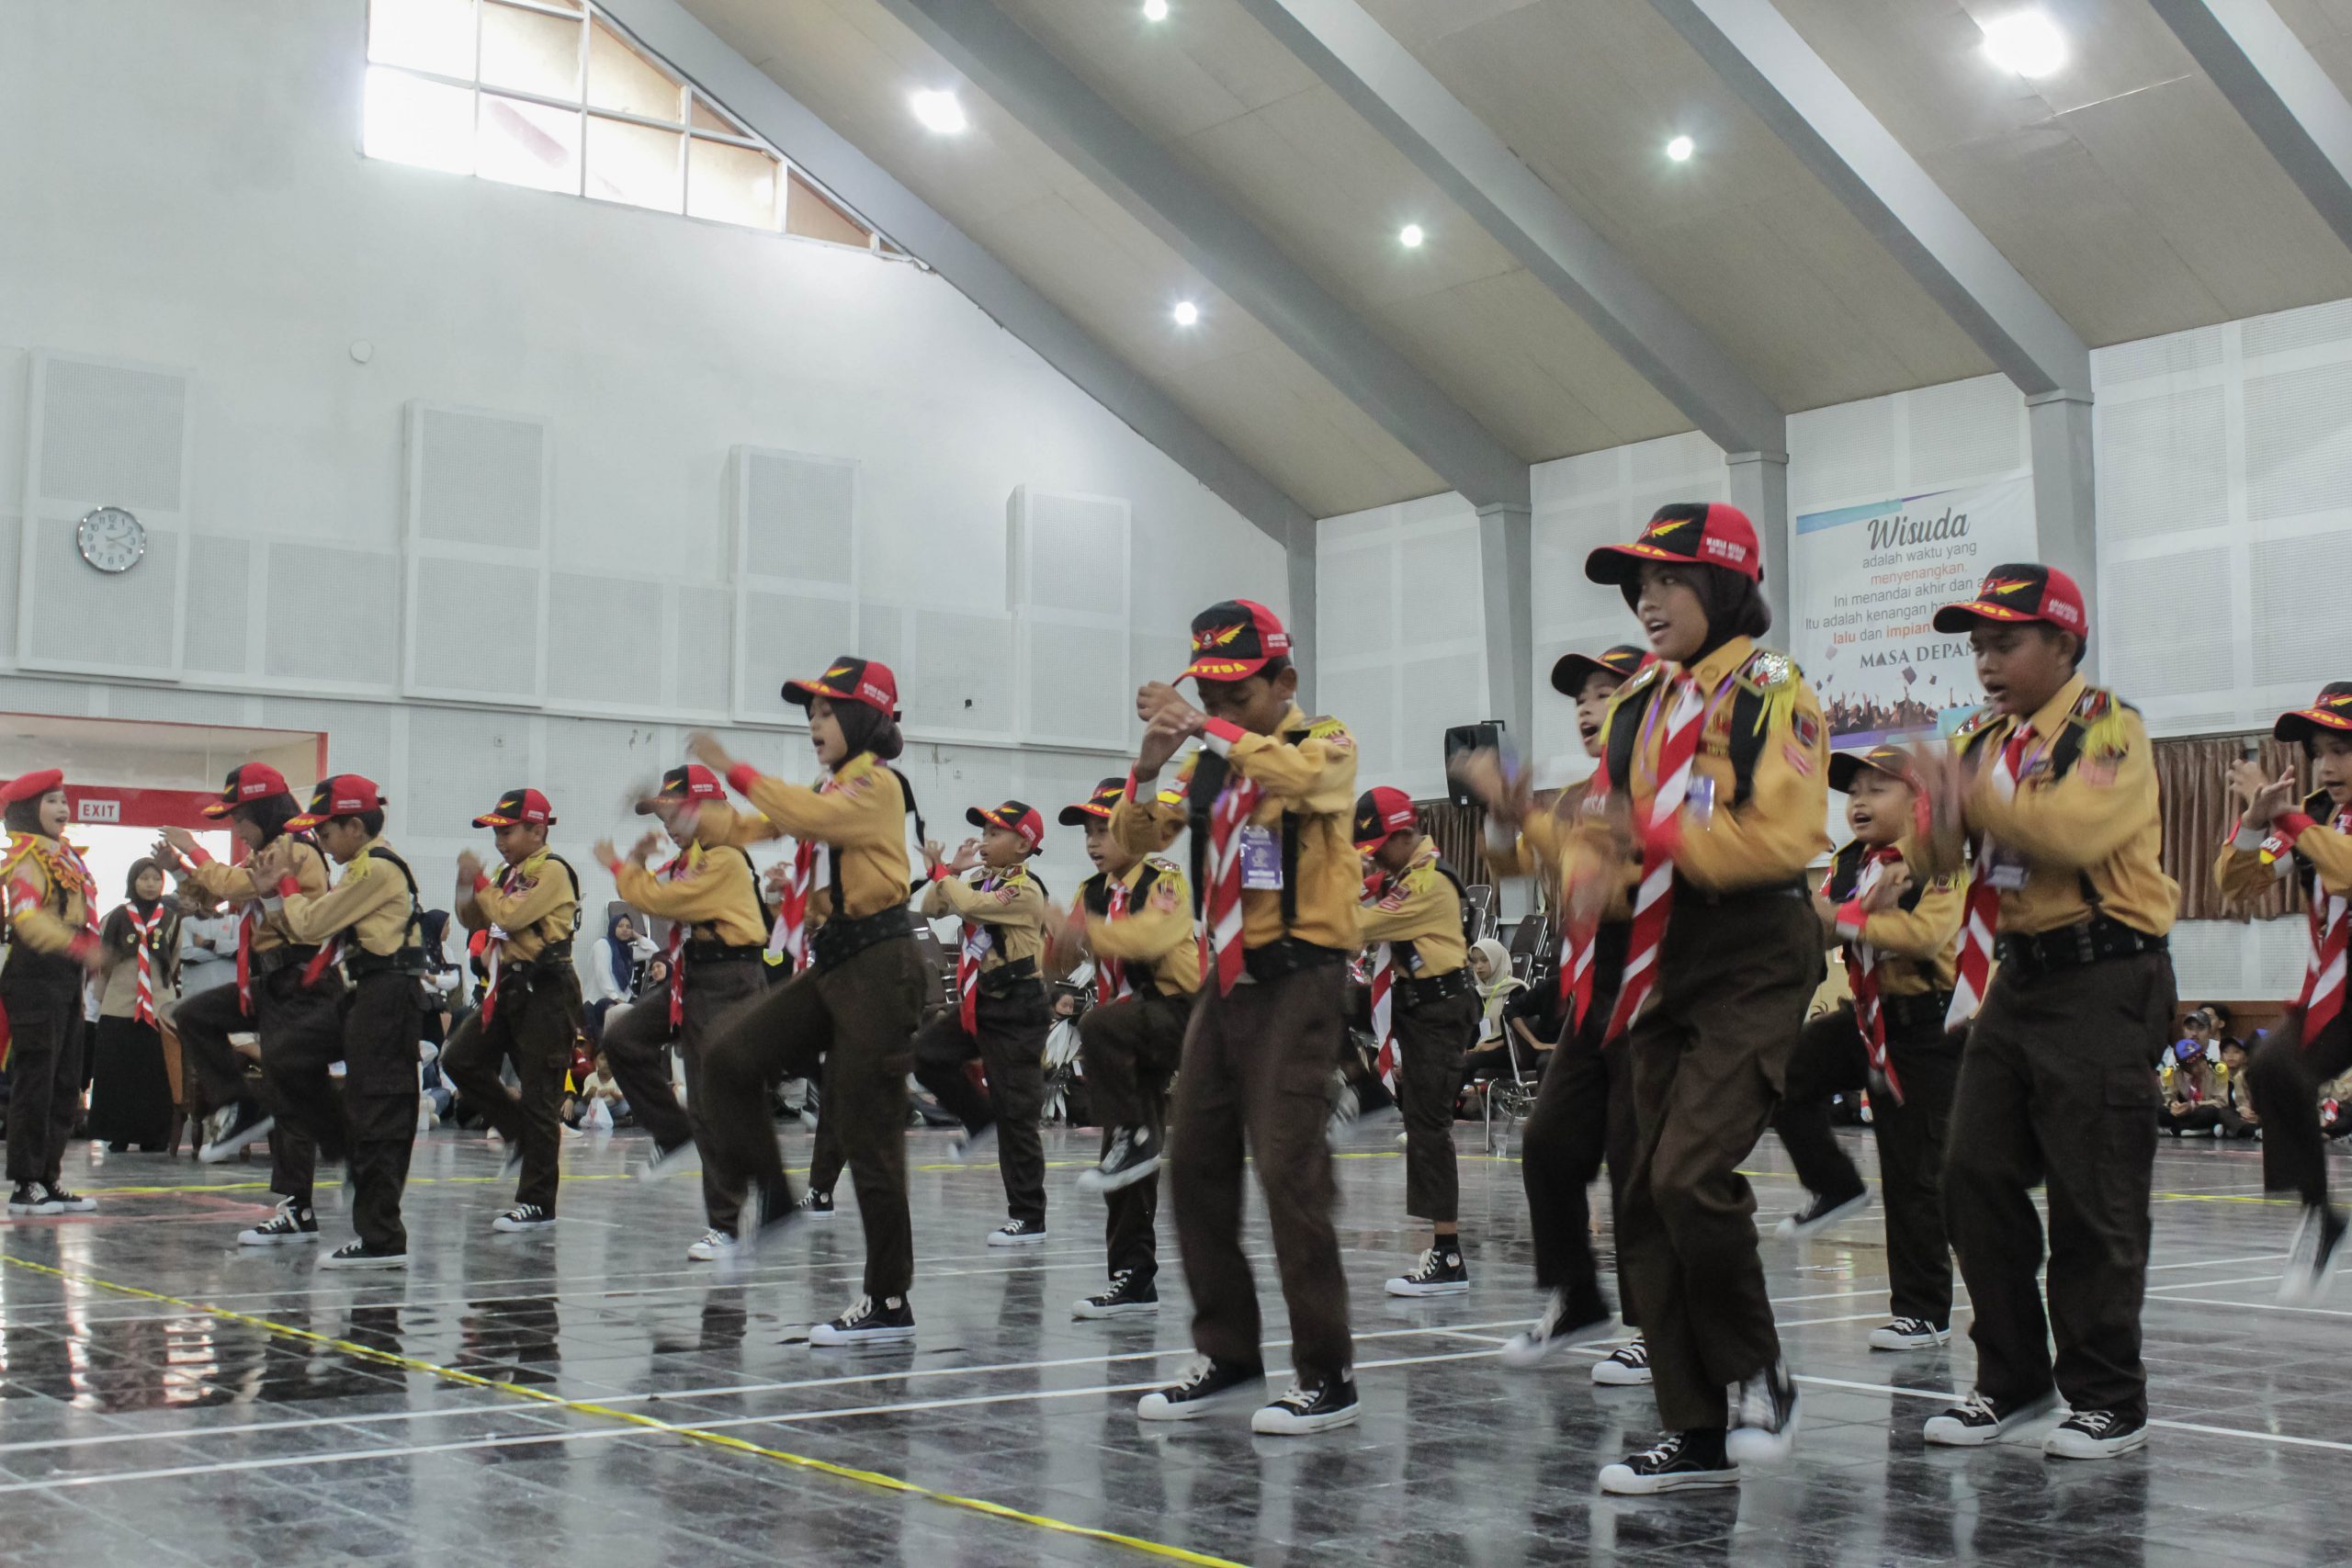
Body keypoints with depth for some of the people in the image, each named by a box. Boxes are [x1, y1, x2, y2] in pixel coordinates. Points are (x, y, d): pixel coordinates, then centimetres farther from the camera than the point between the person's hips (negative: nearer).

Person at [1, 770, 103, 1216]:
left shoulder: (65, 857, 19)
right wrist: (80, 947, -33)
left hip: (66, 980, 9)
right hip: (36, 978, -9)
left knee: (65, 1086, 10)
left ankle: (49, 1178, 17)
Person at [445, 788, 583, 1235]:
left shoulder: (552, 871, -12)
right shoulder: (511, 873, 15)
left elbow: (511, 915, -22)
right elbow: (475, 921, 19)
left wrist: (480, 880, -8)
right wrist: (466, 884, 2)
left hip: (545, 992, -9)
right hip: (510, 987, 9)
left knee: (538, 1096, -4)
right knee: (459, 1059, 3)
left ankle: (537, 1203, 2)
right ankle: (519, 1132, 18)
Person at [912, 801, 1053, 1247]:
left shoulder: (1023, 890, -16)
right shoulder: (981, 880, 10)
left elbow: (970, 906, -29)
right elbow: (932, 909, 10)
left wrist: (941, 871, -13)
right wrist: (951, 872, -4)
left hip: (1015, 1012, -8)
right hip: (977, 1004, 8)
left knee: (1016, 1113, -4)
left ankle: (1029, 1218, 3)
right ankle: (981, 1122, 18)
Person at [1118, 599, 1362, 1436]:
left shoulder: (1327, 745, -3)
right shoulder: (1210, 767, 13)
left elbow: (1302, 777, -28)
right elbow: (1136, 838, 4)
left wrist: (1207, 727, -26)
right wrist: (1151, 762, -13)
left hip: (1299, 981, -7)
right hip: (1227, 981, 7)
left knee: (1289, 1171, -12)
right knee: (1196, 1168, 7)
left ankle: (1327, 1376, -3)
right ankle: (1228, 1356, 19)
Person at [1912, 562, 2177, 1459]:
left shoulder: (2108, 729, -8)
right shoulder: (1984, 740, 13)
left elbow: (2077, 827, -27)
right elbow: (1942, 861, 8)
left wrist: (1973, 794, -28)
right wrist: (1939, 822, -13)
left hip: (2105, 982, -7)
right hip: (2018, 978, 7)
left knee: (2094, 1199, -3)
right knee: (1976, 1176, 5)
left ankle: (2110, 1402, 10)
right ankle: (2011, 1381, 17)